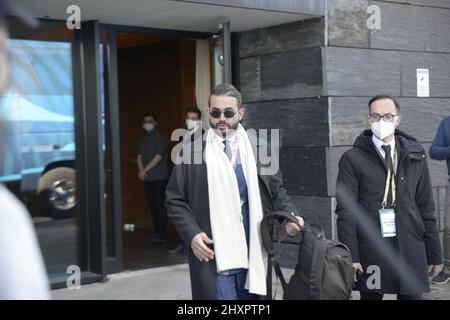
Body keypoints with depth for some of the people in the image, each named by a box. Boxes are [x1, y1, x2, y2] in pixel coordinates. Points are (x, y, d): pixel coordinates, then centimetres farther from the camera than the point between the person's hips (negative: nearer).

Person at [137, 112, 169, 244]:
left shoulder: (159, 138, -6)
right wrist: (141, 170, -7)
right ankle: (156, 232, 18)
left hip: (159, 177, -7)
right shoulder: (143, 139, 16)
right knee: (153, 205, 10)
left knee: (159, 205, -8)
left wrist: (145, 170, -14)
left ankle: (161, 235, -8)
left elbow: (158, 157, -14)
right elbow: (140, 157, 11)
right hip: (148, 178, 7)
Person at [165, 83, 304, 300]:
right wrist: (192, 234, -10)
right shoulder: (192, 153, 1)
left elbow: (277, 191, 13)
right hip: (212, 254, -3)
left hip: (252, 253, 3)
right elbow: (175, 200, 3)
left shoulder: (259, 151, 8)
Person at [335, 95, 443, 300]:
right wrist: (350, 256, -9)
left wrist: (435, 254, 9)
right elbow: (346, 211, -3)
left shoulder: (415, 156, 10)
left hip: (410, 250, 2)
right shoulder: (353, 159, 0)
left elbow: (426, 208, 11)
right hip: (370, 250, -2)